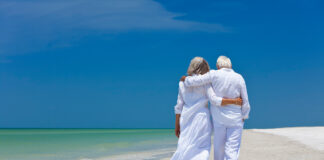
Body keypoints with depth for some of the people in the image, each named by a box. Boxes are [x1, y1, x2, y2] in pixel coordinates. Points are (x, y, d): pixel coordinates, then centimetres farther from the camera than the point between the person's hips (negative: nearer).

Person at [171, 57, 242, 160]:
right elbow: (214, 100, -15)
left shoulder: (183, 83, 8)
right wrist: (235, 101, -9)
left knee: (185, 149, 9)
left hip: (186, 120, 4)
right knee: (202, 150, 3)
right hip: (201, 118, -3)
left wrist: (177, 125, 12)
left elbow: (179, 106, 7)